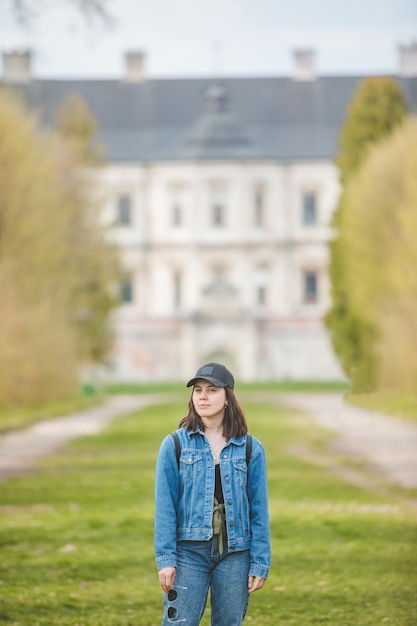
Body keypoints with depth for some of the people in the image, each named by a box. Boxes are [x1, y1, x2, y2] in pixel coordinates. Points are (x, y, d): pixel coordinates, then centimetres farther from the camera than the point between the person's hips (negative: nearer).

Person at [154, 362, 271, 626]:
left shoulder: (251, 448, 4)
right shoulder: (175, 445, 1)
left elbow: (259, 509, 4)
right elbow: (164, 507, -1)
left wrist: (260, 563, 0)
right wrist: (165, 559, -7)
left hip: (235, 554, 1)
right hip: (189, 552, -1)